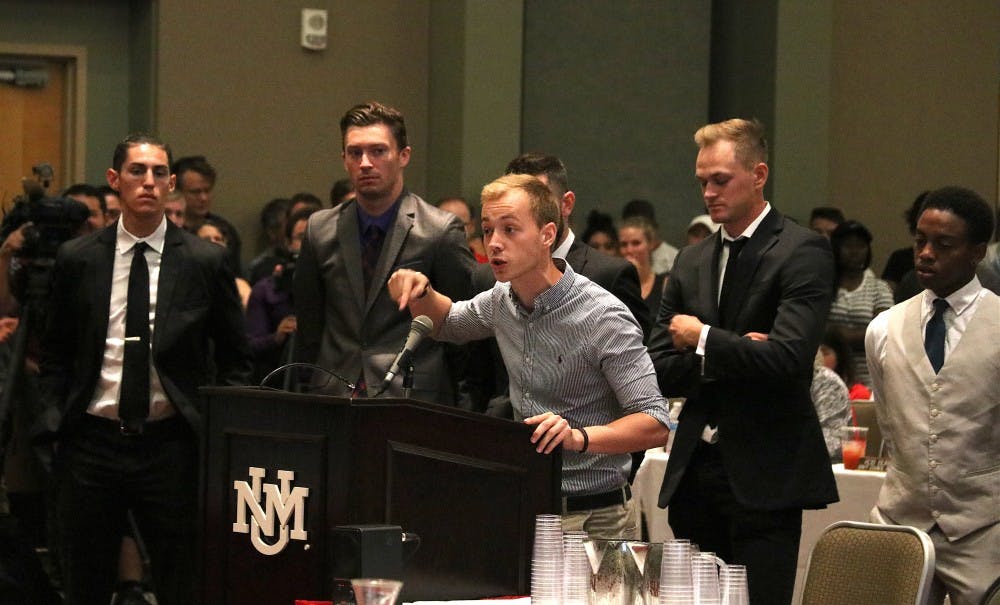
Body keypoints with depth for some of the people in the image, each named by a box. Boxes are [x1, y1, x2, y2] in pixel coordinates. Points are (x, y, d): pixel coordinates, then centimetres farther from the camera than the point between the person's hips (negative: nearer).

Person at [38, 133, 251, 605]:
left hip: (170, 446, -1)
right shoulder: (77, 259, 4)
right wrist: (57, 418, 0)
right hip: (92, 439, 1)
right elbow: (55, 353, 13)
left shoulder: (205, 262, 1)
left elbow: (234, 358, 7)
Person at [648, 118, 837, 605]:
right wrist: (731, 355, -8)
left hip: (764, 477, -6)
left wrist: (703, 340, -7)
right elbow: (658, 372, 9)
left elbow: (786, 358, -18)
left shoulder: (802, 252, -6)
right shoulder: (691, 262, 15)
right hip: (694, 472, 6)